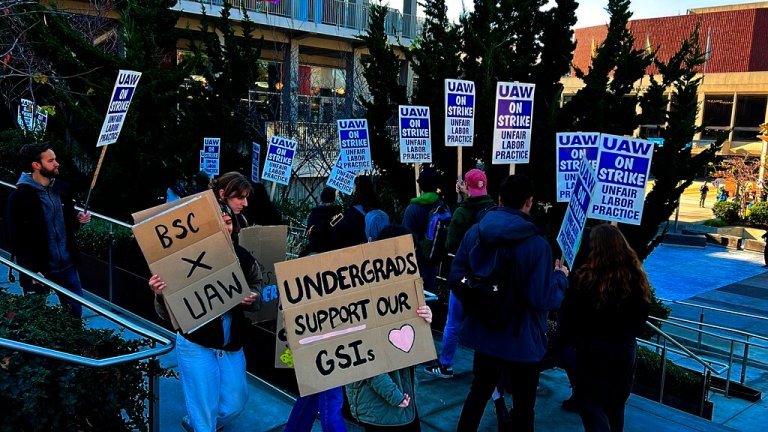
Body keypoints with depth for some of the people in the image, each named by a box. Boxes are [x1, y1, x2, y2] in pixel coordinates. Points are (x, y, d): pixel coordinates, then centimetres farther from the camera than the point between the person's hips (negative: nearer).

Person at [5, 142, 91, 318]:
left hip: (67, 266, 5)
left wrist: (79, 220, -6)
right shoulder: (19, 197, -14)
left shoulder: (62, 189, 2)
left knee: (76, 313, 16)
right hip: (38, 270, -5)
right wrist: (32, 272, -20)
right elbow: (16, 239, -14)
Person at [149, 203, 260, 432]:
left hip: (232, 345, 5)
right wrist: (160, 295, -37)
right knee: (205, 409, 3)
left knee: (236, 404, 17)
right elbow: (168, 314, -16)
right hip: (196, 345, -5)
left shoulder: (241, 256, -7)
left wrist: (251, 297, -8)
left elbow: (255, 282, 14)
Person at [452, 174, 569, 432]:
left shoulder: (475, 233, -5)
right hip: (522, 341, -5)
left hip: (483, 334, 5)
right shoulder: (536, 244, -21)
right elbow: (545, 300, -21)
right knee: (523, 405, 14)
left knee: (479, 392, 24)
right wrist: (560, 277, -2)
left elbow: (456, 279, 0)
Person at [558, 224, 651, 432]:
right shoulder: (636, 278, -4)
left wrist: (571, 336, 5)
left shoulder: (585, 278, -18)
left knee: (592, 405, 6)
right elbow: (642, 316, 8)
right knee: (616, 406, 20)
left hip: (592, 349, -5)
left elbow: (568, 316, -12)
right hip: (625, 349, 5)